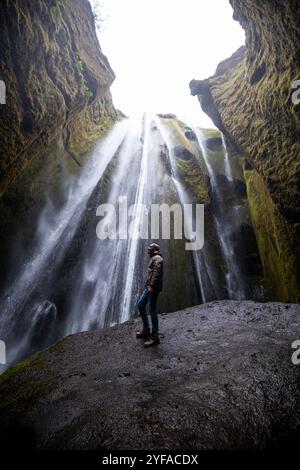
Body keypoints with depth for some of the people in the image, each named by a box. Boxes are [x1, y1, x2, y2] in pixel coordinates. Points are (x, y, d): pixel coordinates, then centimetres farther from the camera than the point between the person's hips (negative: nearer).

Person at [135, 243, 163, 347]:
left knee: (152, 310, -8)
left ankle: (155, 336, -1)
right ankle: (146, 330, 21)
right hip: (149, 287, 10)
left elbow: (157, 273, -22)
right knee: (140, 305, 12)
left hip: (153, 288, -10)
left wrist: (152, 286, -26)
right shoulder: (153, 258, 21)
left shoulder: (157, 258, -10)